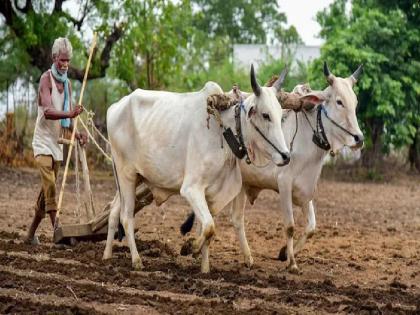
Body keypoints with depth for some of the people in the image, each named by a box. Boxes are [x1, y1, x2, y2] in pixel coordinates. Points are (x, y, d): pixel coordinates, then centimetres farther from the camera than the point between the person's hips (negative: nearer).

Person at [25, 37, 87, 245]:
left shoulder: (67, 84, 11)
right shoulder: (46, 79, -11)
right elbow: (47, 111, -26)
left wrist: (77, 134, -4)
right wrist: (70, 113, -41)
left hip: (57, 143, 8)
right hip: (43, 140, -7)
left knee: (47, 189, 9)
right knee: (50, 185, -20)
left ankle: (31, 234, 18)